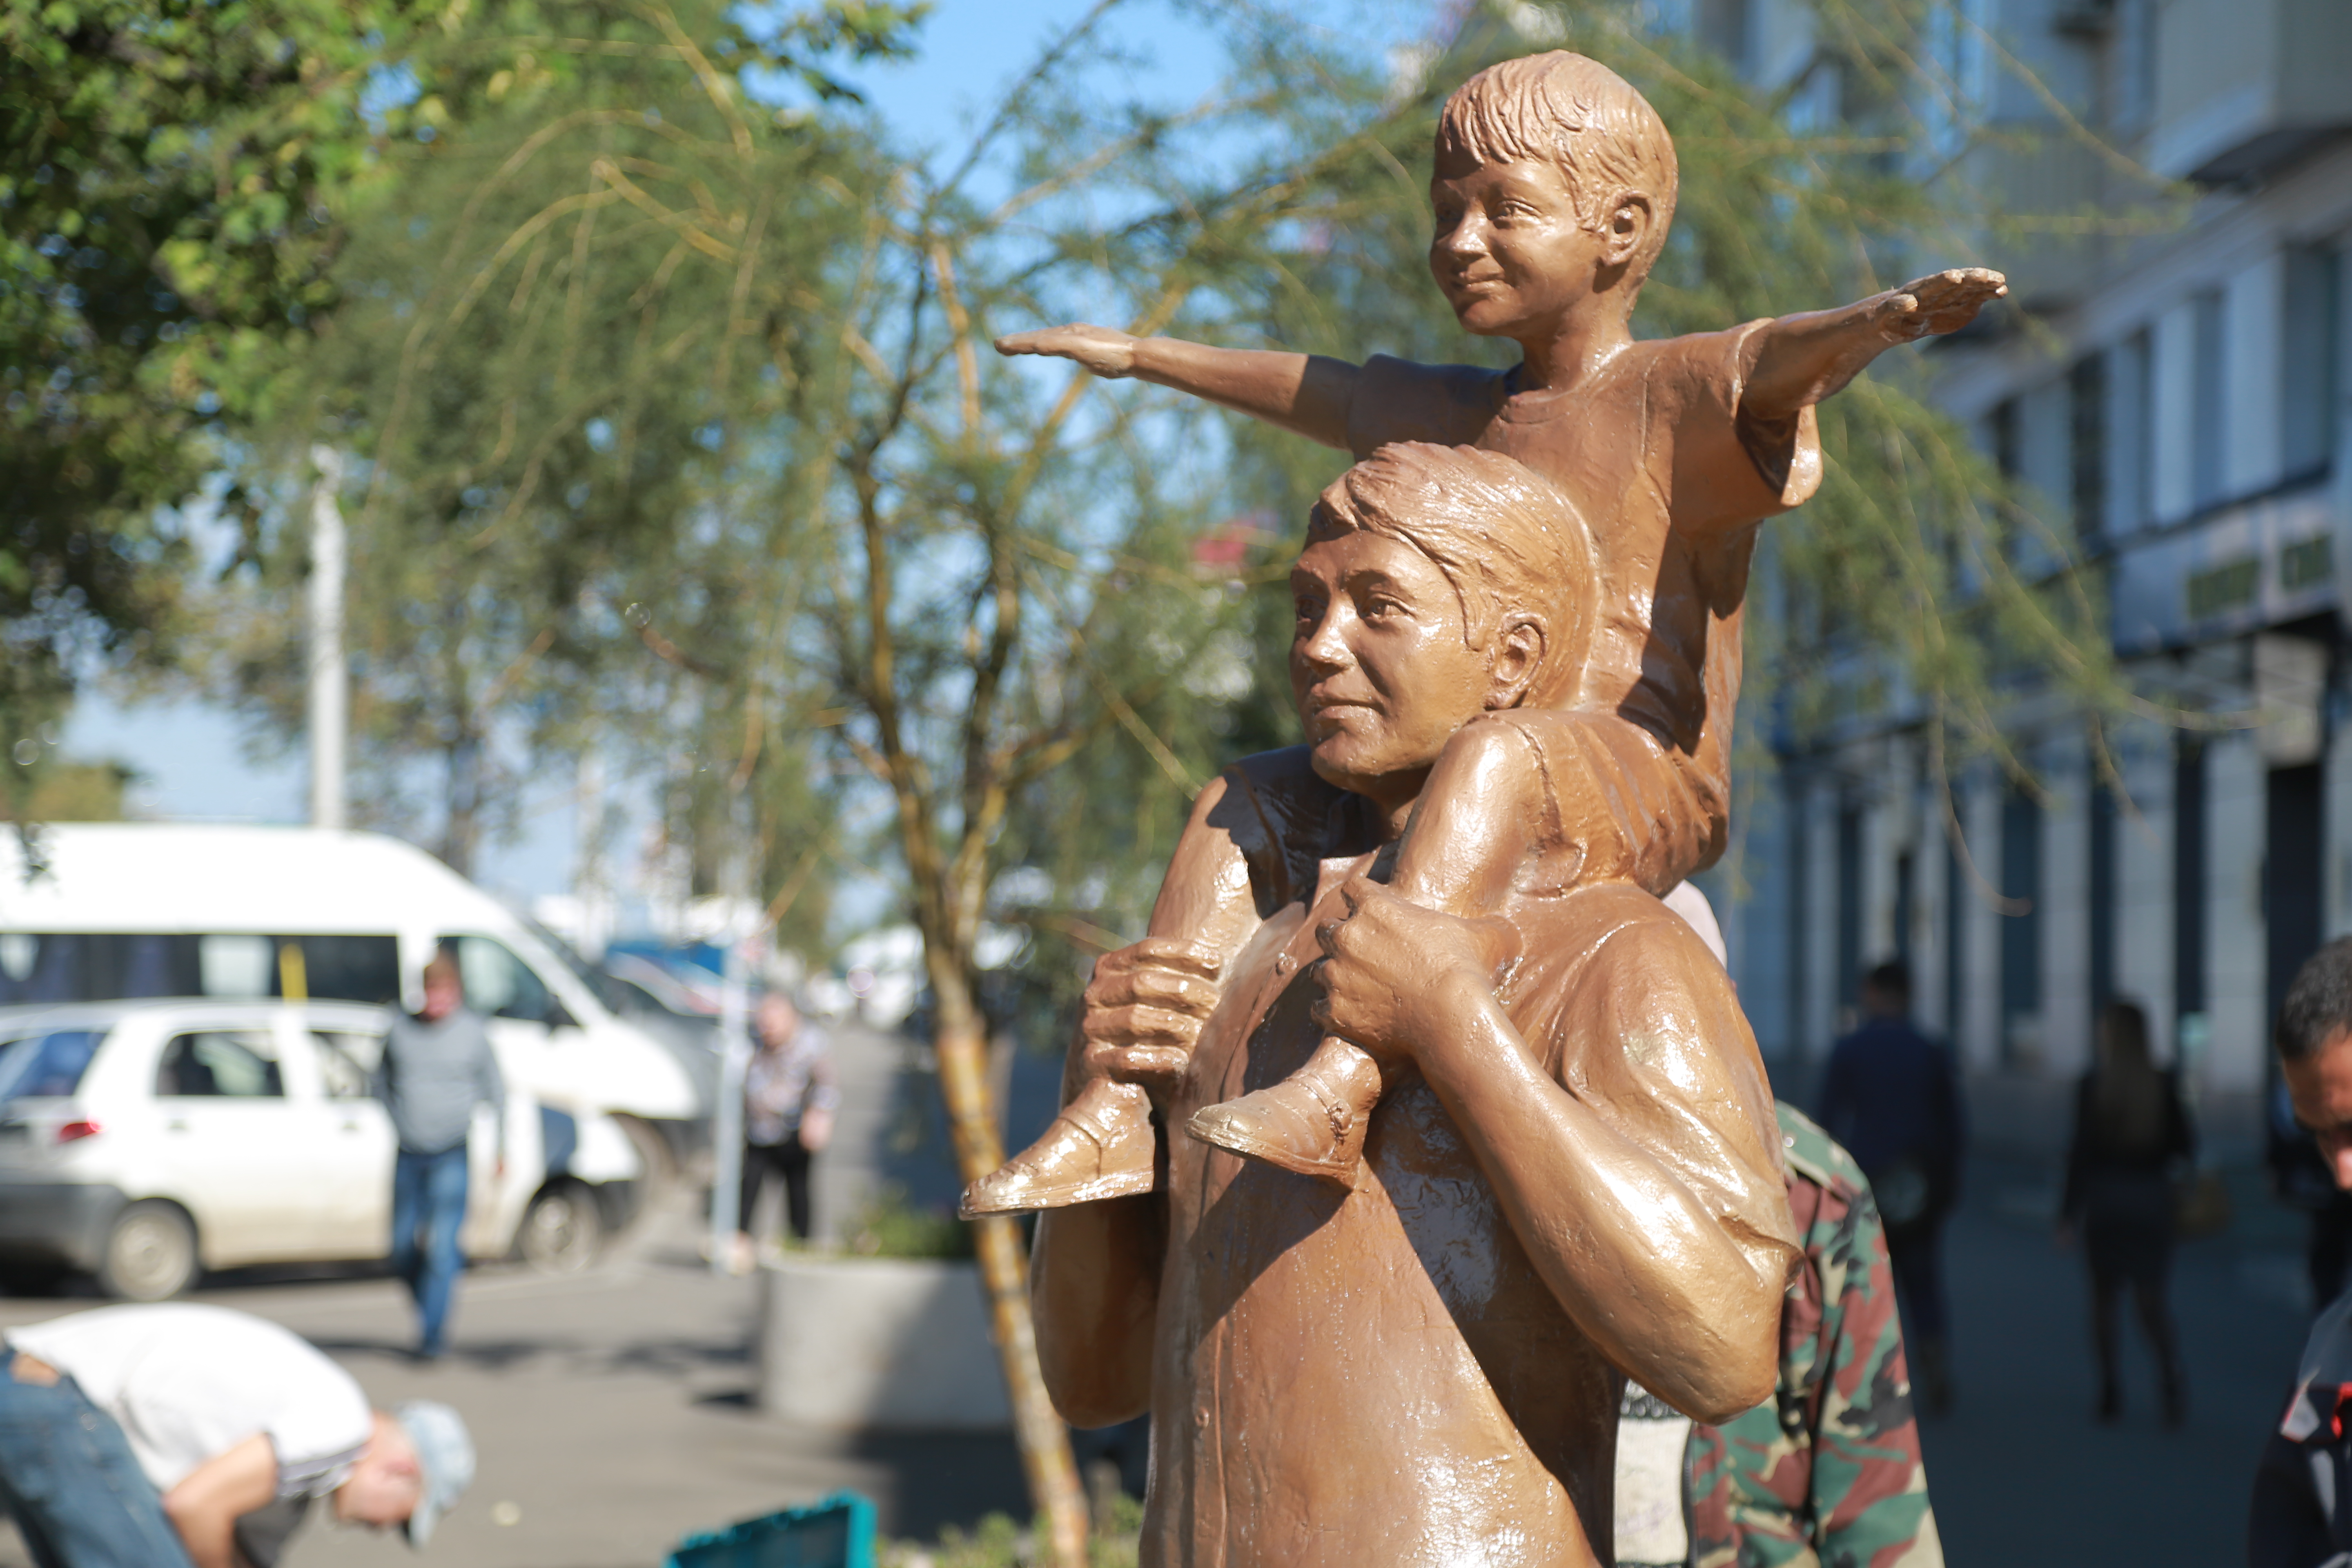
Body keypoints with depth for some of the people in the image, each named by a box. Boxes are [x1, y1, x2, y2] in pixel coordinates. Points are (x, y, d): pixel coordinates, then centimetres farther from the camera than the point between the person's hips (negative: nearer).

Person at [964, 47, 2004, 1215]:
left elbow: (1782, 359, -23)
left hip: (1641, 781, -8)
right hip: (1457, 785, 8)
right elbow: (1316, 390, 36)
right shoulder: (1470, 417, 22)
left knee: (1499, 753, -37)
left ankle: (1343, 1085, -50)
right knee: (1251, 801, 1)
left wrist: (1885, 319, -46)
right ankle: (1123, 1113, -10)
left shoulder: (1671, 398, -2)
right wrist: (1145, 357, 48)